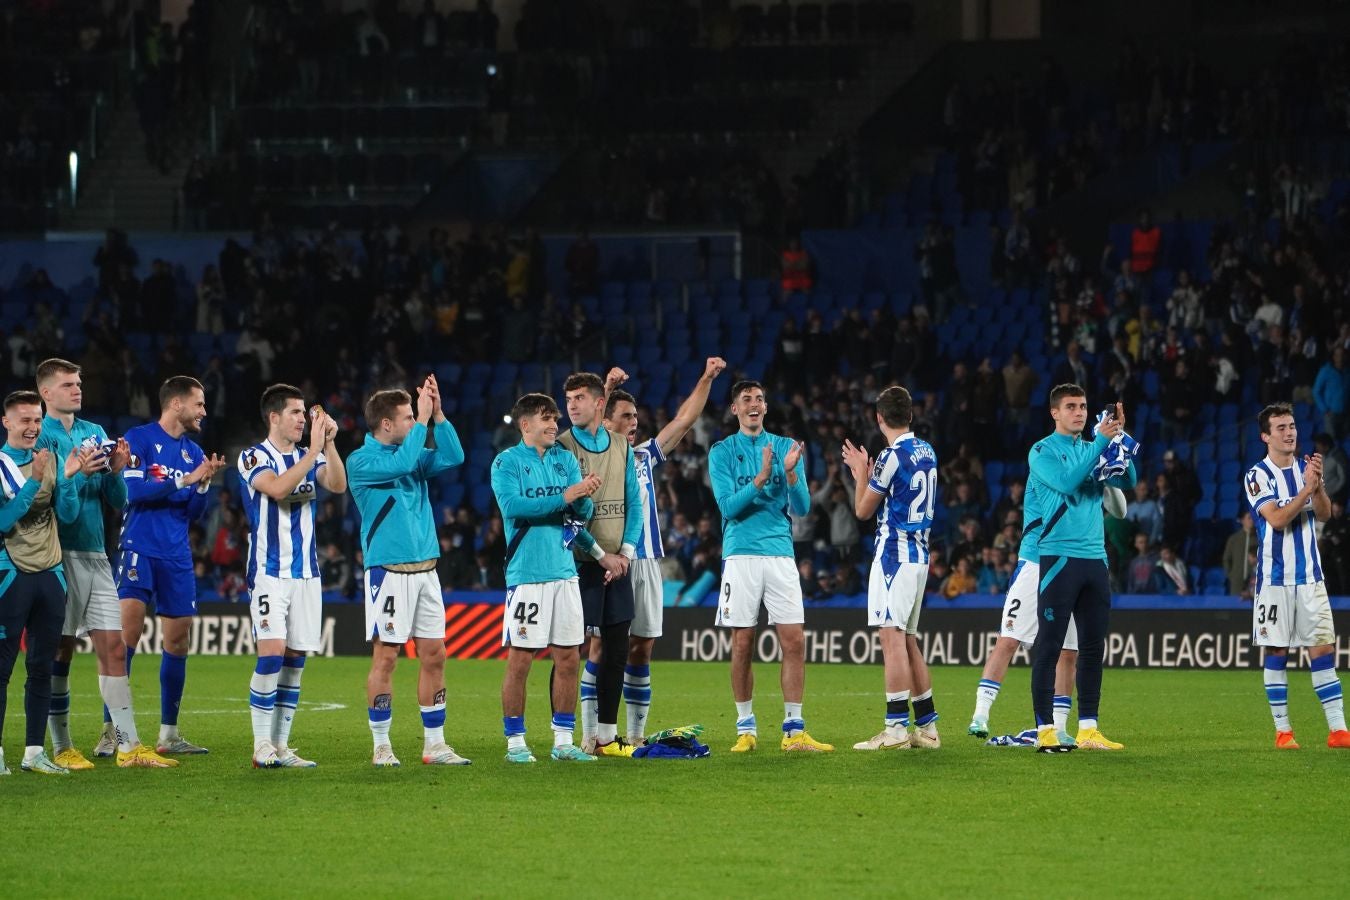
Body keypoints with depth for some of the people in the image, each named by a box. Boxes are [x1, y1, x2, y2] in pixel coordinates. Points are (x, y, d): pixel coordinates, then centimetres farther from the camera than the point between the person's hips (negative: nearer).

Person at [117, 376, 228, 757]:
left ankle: (168, 734, 17)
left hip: (177, 556, 7)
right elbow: (134, 490, -15)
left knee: (179, 641, 7)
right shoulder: (139, 439, -4)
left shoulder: (194, 452, 14)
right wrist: (186, 480, -14)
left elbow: (194, 513, 15)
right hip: (140, 549, -7)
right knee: (128, 629, -18)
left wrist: (204, 483, -3)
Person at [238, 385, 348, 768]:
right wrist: (314, 449, -25)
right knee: (272, 652, -16)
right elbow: (278, 488, -23)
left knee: (295, 658, 4)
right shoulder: (253, 458, -4)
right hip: (270, 571, -6)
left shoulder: (308, 457, 13)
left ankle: (280, 745, 9)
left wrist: (329, 443, -16)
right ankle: (262, 745, -12)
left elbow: (337, 485, -5)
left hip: (306, 571, 6)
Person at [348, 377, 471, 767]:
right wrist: (423, 421, -16)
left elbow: (453, 457, 2)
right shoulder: (361, 461, -8)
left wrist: (437, 415, -6)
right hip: (389, 570, -7)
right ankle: (381, 746, 1)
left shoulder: (415, 452, 14)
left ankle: (435, 744, 11)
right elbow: (401, 464, -23)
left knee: (434, 655, 5)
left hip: (425, 570, 7)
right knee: (385, 657, -5)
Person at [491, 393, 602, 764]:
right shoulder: (507, 462, -3)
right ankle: (515, 742, 3)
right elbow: (513, 505, -18)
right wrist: (563, 497, -22)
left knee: (568, 659, 6)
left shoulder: (565, 459, 13)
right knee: (520, 660, -4)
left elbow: (584, 511, 7)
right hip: (527, 574, -5)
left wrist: (584, 498, -16)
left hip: (564, 571, 5)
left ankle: (563, 740, 13)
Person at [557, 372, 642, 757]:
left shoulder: (621, 447, 9)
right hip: (578, 563, -5)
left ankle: (605, 736, 13)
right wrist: (602, 555, -12)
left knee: (616, 649, 6)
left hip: (617, 563, 5)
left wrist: (626, 553, -2)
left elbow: (633, 504, 12)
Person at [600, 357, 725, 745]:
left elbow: (684, 420, 17)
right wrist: (607, 390, -33)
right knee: (602, 646, -6)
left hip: (647, 563, 6)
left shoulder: (644, 456, 16)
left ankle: (636, 735, 11)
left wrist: (706, 378, 8)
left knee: (641, 649, 7)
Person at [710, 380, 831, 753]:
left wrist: (791, 475, -14)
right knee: (742, 644, 0)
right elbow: (728, 505, -8)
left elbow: (802, 507, 4)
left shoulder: (786, 447, 10)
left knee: (794, 641, -4)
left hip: (780, 553, 2)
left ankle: (794, 730, 0)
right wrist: (760, 479, -21)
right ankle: (746, 728, 10)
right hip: (741, 552, -2)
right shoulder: (722, 452, 3)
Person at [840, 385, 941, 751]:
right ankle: (927, 727, 15)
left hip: (894, 553, -9)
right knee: (908, 640, 14)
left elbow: (863, 510, -2)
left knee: (892, 636, -11)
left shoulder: (891, 457, -13)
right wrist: (867, 473, 35)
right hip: (919, 554, 9)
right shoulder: (927, 452, 12)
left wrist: (861, 473, 13)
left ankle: (896, 728, -17)